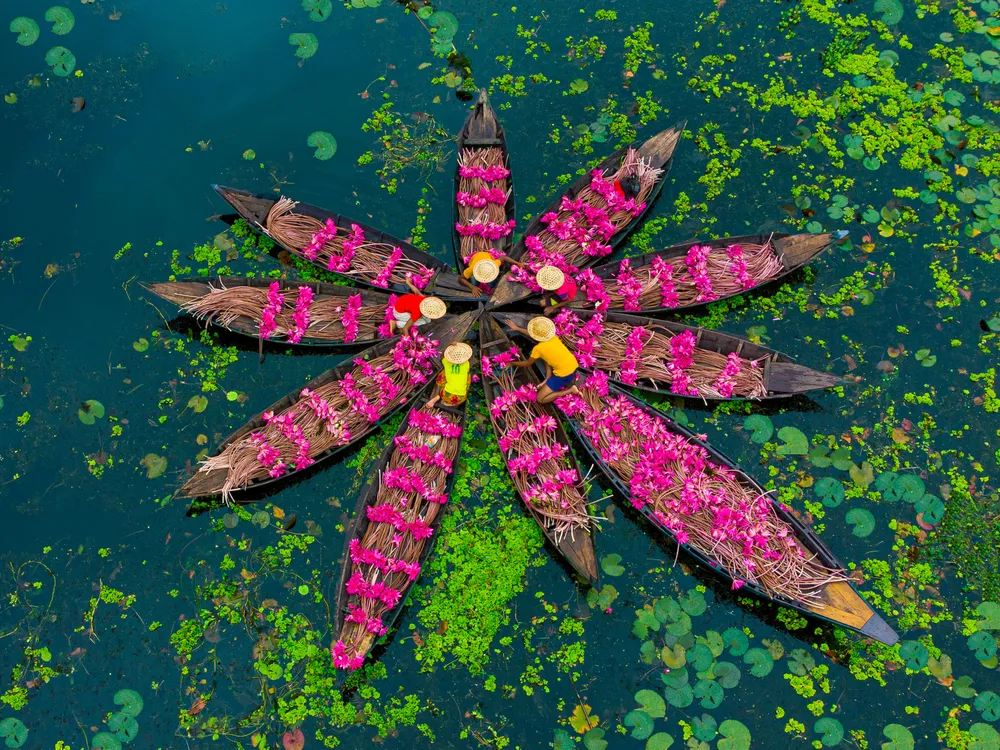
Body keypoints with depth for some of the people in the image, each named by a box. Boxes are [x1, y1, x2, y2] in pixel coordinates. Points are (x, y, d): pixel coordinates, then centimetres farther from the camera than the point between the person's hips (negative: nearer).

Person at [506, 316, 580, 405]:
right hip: (574, 366, 8)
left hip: (564, 375, -8)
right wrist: (517, 328, 28)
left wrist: (512, 363, 20)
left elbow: (528, 363, 6)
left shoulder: (538, 348, -14)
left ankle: (569, 389, -6)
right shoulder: (553, 336, 4)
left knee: (540, 399, -2)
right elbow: (534, 335, 24)